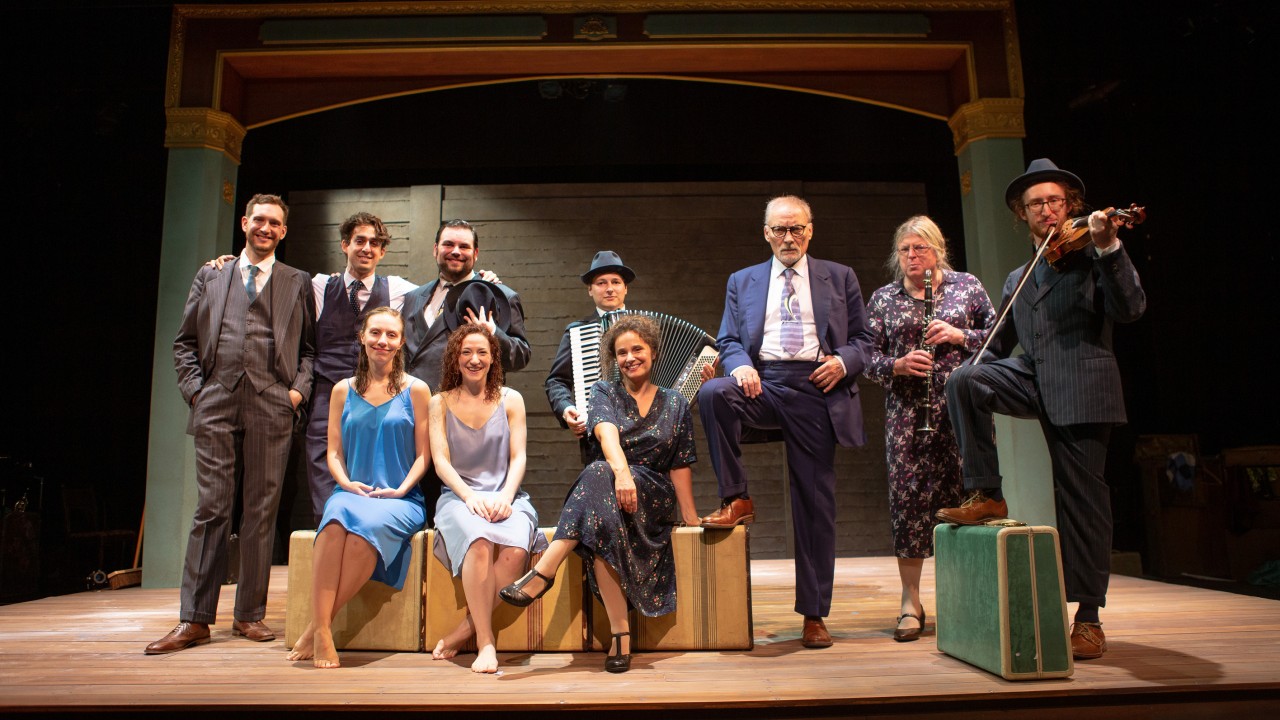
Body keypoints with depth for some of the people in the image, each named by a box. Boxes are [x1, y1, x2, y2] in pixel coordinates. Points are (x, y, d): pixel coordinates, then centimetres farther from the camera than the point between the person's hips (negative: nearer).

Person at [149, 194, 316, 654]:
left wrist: (299, 389, -2)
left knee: (261, 511, 2)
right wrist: (193, 388, 3)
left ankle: (250, 615, 12)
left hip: (271, 408, -1)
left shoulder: (298, 283, 14)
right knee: (211, 509, 0)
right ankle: (195, 619, 6)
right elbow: (185, 341, 16)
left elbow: (310, 346, 11)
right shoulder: (210, 278, 18)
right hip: (216, 406, 1)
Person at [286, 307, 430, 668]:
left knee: (370, 524, -36)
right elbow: (334, 452, 12)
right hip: (351, 492, 2)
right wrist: (347, 483, -7)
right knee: (337, 518, -34)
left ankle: (318, 628, -24)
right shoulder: (343, 390, 15)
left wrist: (400, 490, -11)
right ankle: (321, 630, -33)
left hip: (401, 500, -2)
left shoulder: (416, 390, 7)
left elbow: (423, 453, 4)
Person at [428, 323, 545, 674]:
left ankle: (466, 628, -16)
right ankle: (485, 640, -25)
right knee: (479, 542, -35)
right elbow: (441, 462, 2)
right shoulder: (441, 403, 11)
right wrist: (470, 497, -16)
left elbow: (518, 458, 4)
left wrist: (505, 496, -15)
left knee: (516, 548, -33)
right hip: (459, 496, 0)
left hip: (506, 496, 1)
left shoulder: (510, 400, 11)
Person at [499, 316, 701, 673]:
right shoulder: (604, 393, 12)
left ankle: (544, 572, -43)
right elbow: (607, 433, -12)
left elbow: (680, 465, 13)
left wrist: (691, 517, 4)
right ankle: (619, 633, -38)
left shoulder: (674, 404, 15)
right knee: (605, 527, -39)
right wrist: (622, 472, -33)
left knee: (599, 474, -36)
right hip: (606, 488, 1)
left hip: (655, 497, -1)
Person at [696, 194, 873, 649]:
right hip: (763, 384, 1)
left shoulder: (840, 278, 15)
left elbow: (864, 339, 12)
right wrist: (741, 366, -12)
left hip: (816, 391, -1)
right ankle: (737, 500, -16)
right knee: (712, 394, -32)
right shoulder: (742, 282, 16)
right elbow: (728, 341, 11)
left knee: (815, 505, -1)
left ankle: (814, 615, 11)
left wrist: (843, 361, -10)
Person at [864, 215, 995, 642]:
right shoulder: (883, 299, 11)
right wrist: (897, 365, -12)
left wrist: (960, 336, -8)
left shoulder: (967, 286, 11)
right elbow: (869, 360, 8)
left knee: (965, 495, -1)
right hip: (907, 412, 0)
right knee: (908, 499, -3)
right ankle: (911, 603, 8)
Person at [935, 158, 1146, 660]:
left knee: (1082, 500, -4)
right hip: (1032, 379, 5)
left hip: (1081, 388, -4)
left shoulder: (1092, 259, 5)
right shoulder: (1017, 280, 21)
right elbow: (999, 346, 23)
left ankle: (1088, 619, 8)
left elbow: (1129, 309, -11)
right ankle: (986, 496, -14)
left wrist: (1109, 247, -22)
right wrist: (975, 374, 5)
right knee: (964, 380, -24)